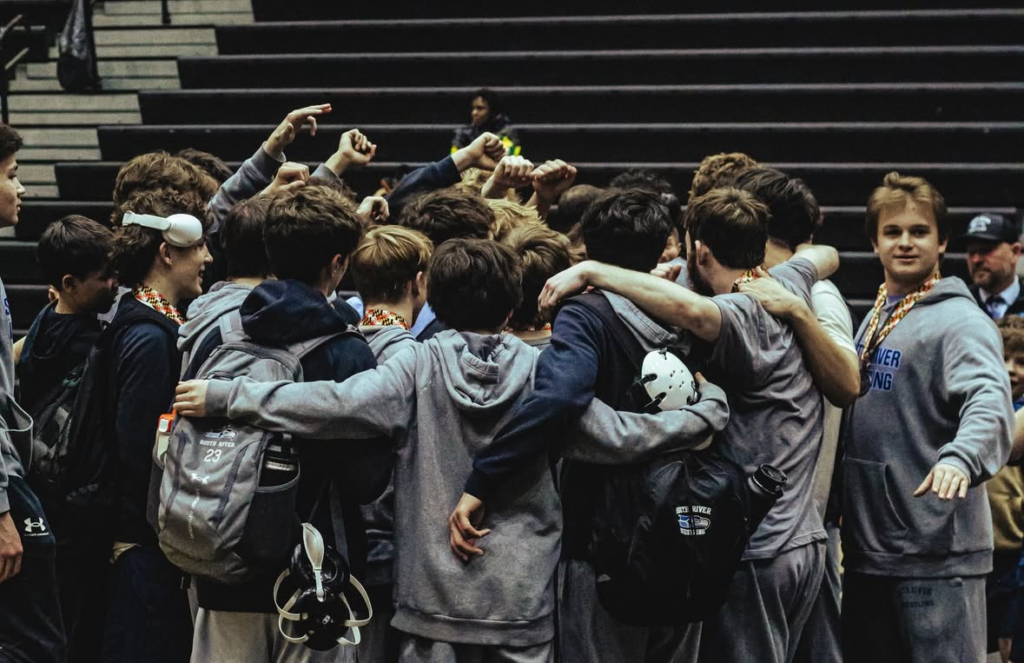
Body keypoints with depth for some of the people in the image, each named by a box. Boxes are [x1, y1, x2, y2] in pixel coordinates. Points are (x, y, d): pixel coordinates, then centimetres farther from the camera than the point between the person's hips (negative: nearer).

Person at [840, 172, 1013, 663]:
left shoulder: (959, 321, -11)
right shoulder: (872, 321, 15)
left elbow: (989, 400, -27)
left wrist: (960, 457, -44)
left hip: (937, 547, -8)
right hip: (866, 543, 8)